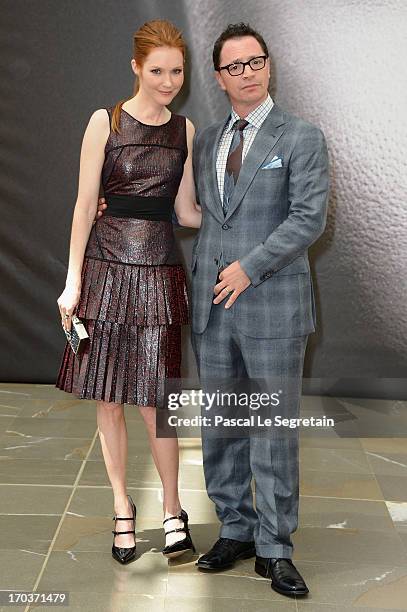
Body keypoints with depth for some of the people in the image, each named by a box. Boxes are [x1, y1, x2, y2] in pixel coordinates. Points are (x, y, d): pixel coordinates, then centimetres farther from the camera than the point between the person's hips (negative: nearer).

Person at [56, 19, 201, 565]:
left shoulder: (185, 130, 9)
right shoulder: (106, 122, 0)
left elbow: (186, 211, 10)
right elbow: (85, 205, -1)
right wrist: (73, 281, -4)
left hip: (159, 273, 1)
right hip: (106, 267, -1)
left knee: (152, 401, -1)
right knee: (108, 399, 6)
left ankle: (172, 508, 18)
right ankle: (122, 507, 23)